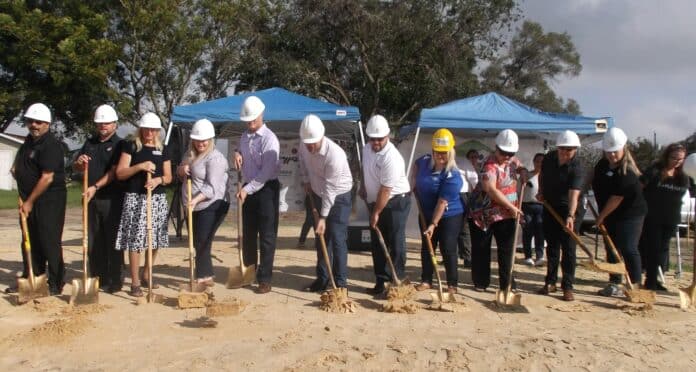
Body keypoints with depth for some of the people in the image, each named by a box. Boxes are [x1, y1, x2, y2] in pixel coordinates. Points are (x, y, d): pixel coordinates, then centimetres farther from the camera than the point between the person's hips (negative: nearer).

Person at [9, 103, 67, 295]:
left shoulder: (51, 145, -17)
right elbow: (21, 158, 35)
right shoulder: (29, 140, 12)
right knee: (30, 242, 14)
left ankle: (55, 285, 2)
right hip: (29, 200, 9)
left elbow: (47, 178, -22)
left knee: (49, 242, -6)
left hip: (49, 201, -9)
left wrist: (30, 201, -17)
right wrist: (16, 167, 13)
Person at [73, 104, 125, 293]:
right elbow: (76, 167, 18)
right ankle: (98, 278, 18)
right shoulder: (90, 143, 16)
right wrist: (79, 162, -6)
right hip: (92, 199, 6)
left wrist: (95, 187, -23)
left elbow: (114, 171, -13)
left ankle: (115, 280, 4)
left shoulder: (119, 144, -3)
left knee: (113, 241, -2)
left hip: (112, 199, -6)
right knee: (94, 241, 9)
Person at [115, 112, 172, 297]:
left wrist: (158, 180, -10)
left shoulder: (163, 150, 11)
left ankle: (146, 275, 25)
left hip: (158, 199, 4)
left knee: (155, 239, 7)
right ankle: (135, 283, 1)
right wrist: (140, 166, -17)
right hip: (135, 199, -4)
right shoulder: (131, 146, 2)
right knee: (135, 240, -6)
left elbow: (168, 177, 10)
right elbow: (120, 173, -4)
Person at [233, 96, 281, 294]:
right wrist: (237, 155, 2)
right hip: (248, 188, 7)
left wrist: (247, 189, -24)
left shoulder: (269, 139, -13)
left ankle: (265, 280, 3)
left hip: (266, 188, -7)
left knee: (267, 236, -3)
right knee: (248, 234, 13)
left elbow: (266, 172, -19)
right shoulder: (244, 137, 11)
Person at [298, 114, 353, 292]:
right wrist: (306, 181, 5)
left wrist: (323, 217, -26)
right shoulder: (304, 147, -12)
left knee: (337, 239, -8)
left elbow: (330, 189, -29)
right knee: (321, 238, 10)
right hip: (318, 195, 6)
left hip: (339, 197, -6)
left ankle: (340, 282, 0)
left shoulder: (335, 154, -32)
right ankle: (322, 278, 20)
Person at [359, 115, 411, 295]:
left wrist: (376, 213, -19)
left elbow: (386, 190, -24)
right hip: (375, 201, 8)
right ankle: (380, 281, 19)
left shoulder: (391, 158, -26)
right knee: (377, 244, 11)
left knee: (395, 243, -3)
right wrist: (363, 186, 14)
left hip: (396, 201, -8)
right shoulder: (367, 148, 1)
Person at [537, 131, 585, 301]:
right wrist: (541, 191, 2)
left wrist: (570, 215, -49)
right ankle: (550, 282, 22)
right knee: (552, 247, 12)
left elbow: (574, 195, -36)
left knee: (568, 249, -5)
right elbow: (542, 174, 18)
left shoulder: (577, 168, -22)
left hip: (567, 210, -5)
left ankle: (568, 287, 3)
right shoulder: (549, 158, -5)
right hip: (550, 207, 5)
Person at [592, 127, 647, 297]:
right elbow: (597, 184, 21)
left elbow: (616, 198, -20)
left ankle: (636, 286, -2)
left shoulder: (627, 171, -22)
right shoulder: (603, 164, 4)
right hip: (609, 216, 8)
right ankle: (614, 284, 20)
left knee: (628, 250, -10)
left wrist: (601, 216, -11)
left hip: (630, 214, -8)